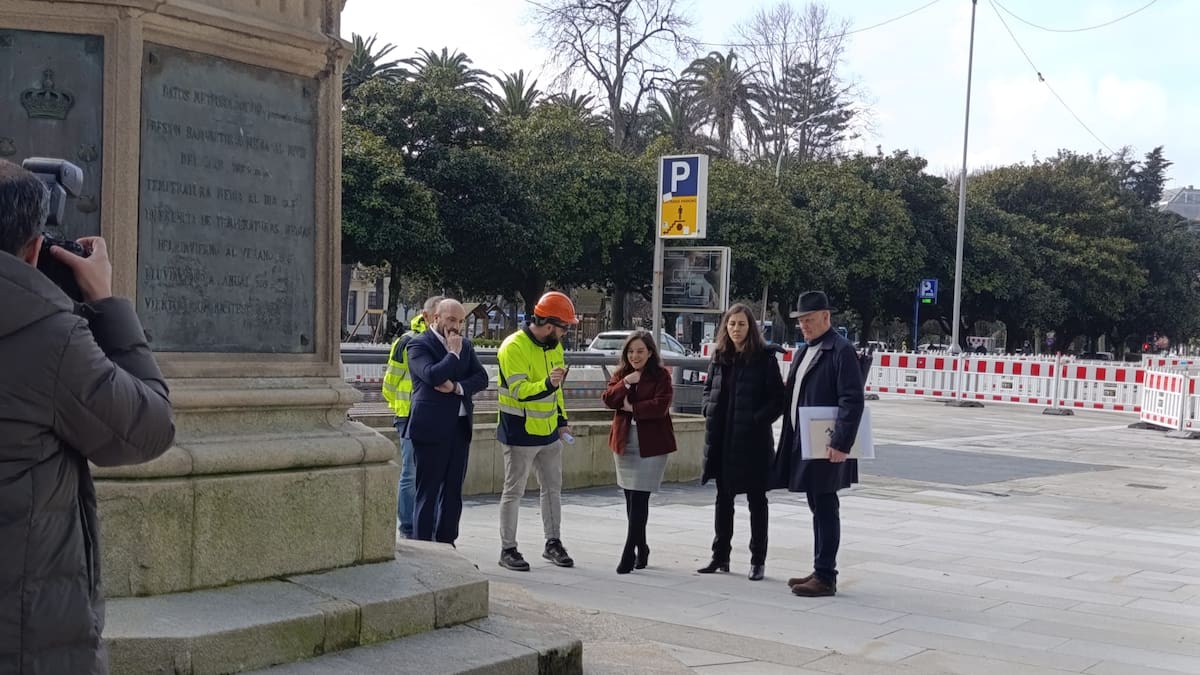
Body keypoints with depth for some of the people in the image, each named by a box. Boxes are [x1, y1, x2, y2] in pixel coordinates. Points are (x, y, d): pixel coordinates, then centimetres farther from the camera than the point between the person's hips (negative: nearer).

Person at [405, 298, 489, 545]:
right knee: (427, 492, -1)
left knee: (453, 492, 11)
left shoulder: (465, 345, 14)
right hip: (431, 429, -6)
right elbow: (432, 376, -21)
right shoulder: (419, 345, -6)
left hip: (460, 427, 6)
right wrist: (453, 353, -12)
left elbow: (481, 378, 6)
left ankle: (446, 544, 19)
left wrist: (457, 387, -11)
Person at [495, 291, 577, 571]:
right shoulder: (514, 347, -18)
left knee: (553, 489, 14)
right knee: (514, 492, 1)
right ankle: (508, 550, 10)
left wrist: (562, 421, 15)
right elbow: (520, 391, -25)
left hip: (549, 433, 8)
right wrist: (548, 383, -40)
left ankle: (553, 543, 26)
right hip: (520, 433, -8)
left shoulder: (554, 346, 8)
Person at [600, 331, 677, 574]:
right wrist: (625, 384, -14)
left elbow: (661, 405, -15)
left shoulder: (661, 375, -4)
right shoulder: (621, 374, 12)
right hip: (624, 443, 5)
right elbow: (607, 399, -1)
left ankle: (629, 552, -7)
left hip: (651, 445, -5)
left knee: (639, 498, -9)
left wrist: (632, 407, -10)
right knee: (631, 499, 11)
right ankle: (641, 547, 25)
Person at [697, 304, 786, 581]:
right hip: (722, 440, 5)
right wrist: (709, 410, 0)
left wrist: (758, 420, -17)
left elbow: (778, 399, -7)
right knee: (723, 498, 13)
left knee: (756, 500, 5)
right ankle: (720, 556, 23)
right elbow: (708, 389, 18)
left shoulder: (764, 358, -7)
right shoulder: (719, 357, 8)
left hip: (753, 440, -5)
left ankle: (758, 560, 12)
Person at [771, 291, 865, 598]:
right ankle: (819, 571, 22)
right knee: (818, 509, 14)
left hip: (825, 446, -9)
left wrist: (841, 444, -23)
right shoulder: (804, 351, 18)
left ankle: (826, 577, 1)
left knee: (825, 510, -4)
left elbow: (852, 400, -18)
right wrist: (791, 441, 15)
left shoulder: (841, 350, -11)